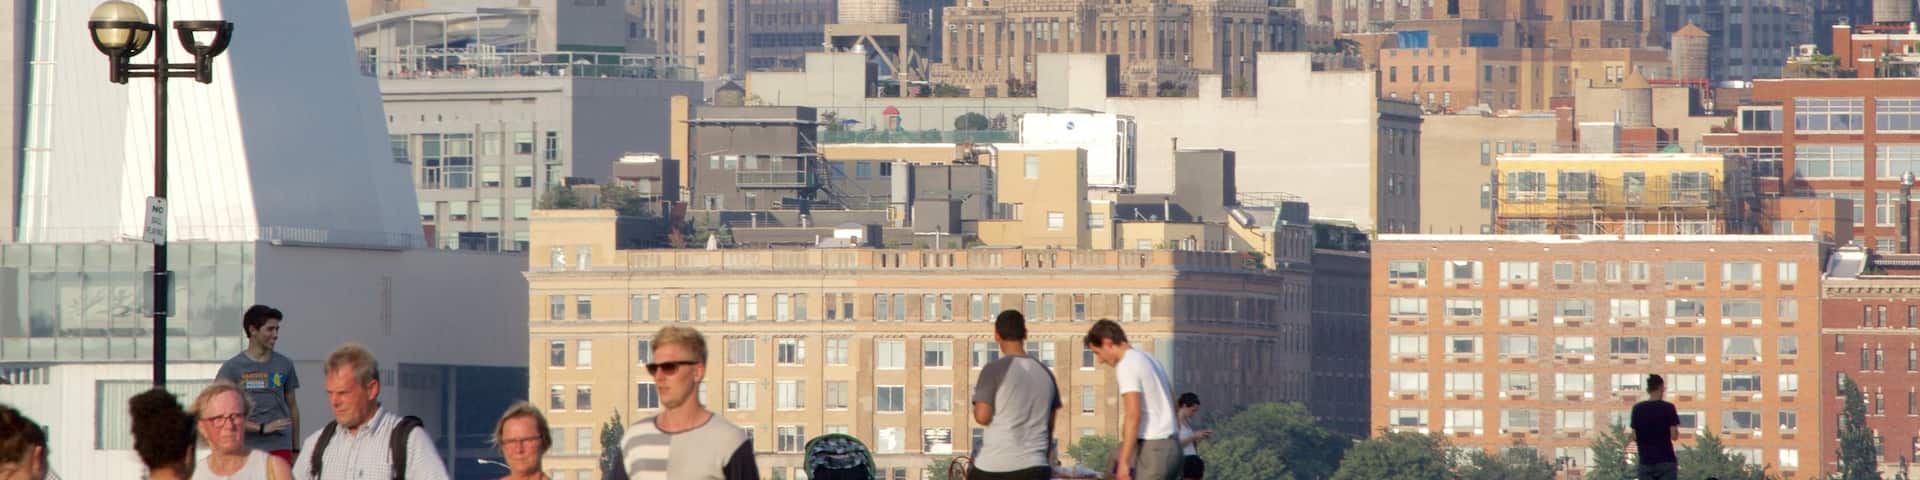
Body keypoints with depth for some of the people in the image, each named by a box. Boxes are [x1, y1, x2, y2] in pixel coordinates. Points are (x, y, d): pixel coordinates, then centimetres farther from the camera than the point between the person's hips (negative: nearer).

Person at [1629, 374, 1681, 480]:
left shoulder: (1637, 409, 3)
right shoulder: (1668, 408, -6)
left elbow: (1634, 437, 4)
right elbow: (1674, 436, -8)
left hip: (1645, 461, 3)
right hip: (1666, 461, -3)